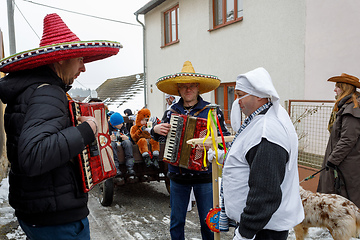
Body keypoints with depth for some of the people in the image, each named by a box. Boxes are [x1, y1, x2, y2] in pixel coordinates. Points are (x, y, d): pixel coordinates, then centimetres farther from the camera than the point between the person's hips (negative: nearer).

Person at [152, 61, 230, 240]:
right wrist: (155, 129, -7)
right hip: (177, 175, 3)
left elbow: (226, 137, -1)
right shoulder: (171, 112, 4)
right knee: (176, 221, 17)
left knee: (208, 222, 12)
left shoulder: (213, 111, -5)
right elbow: (157, 137, 15)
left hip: (204, 175, -2)